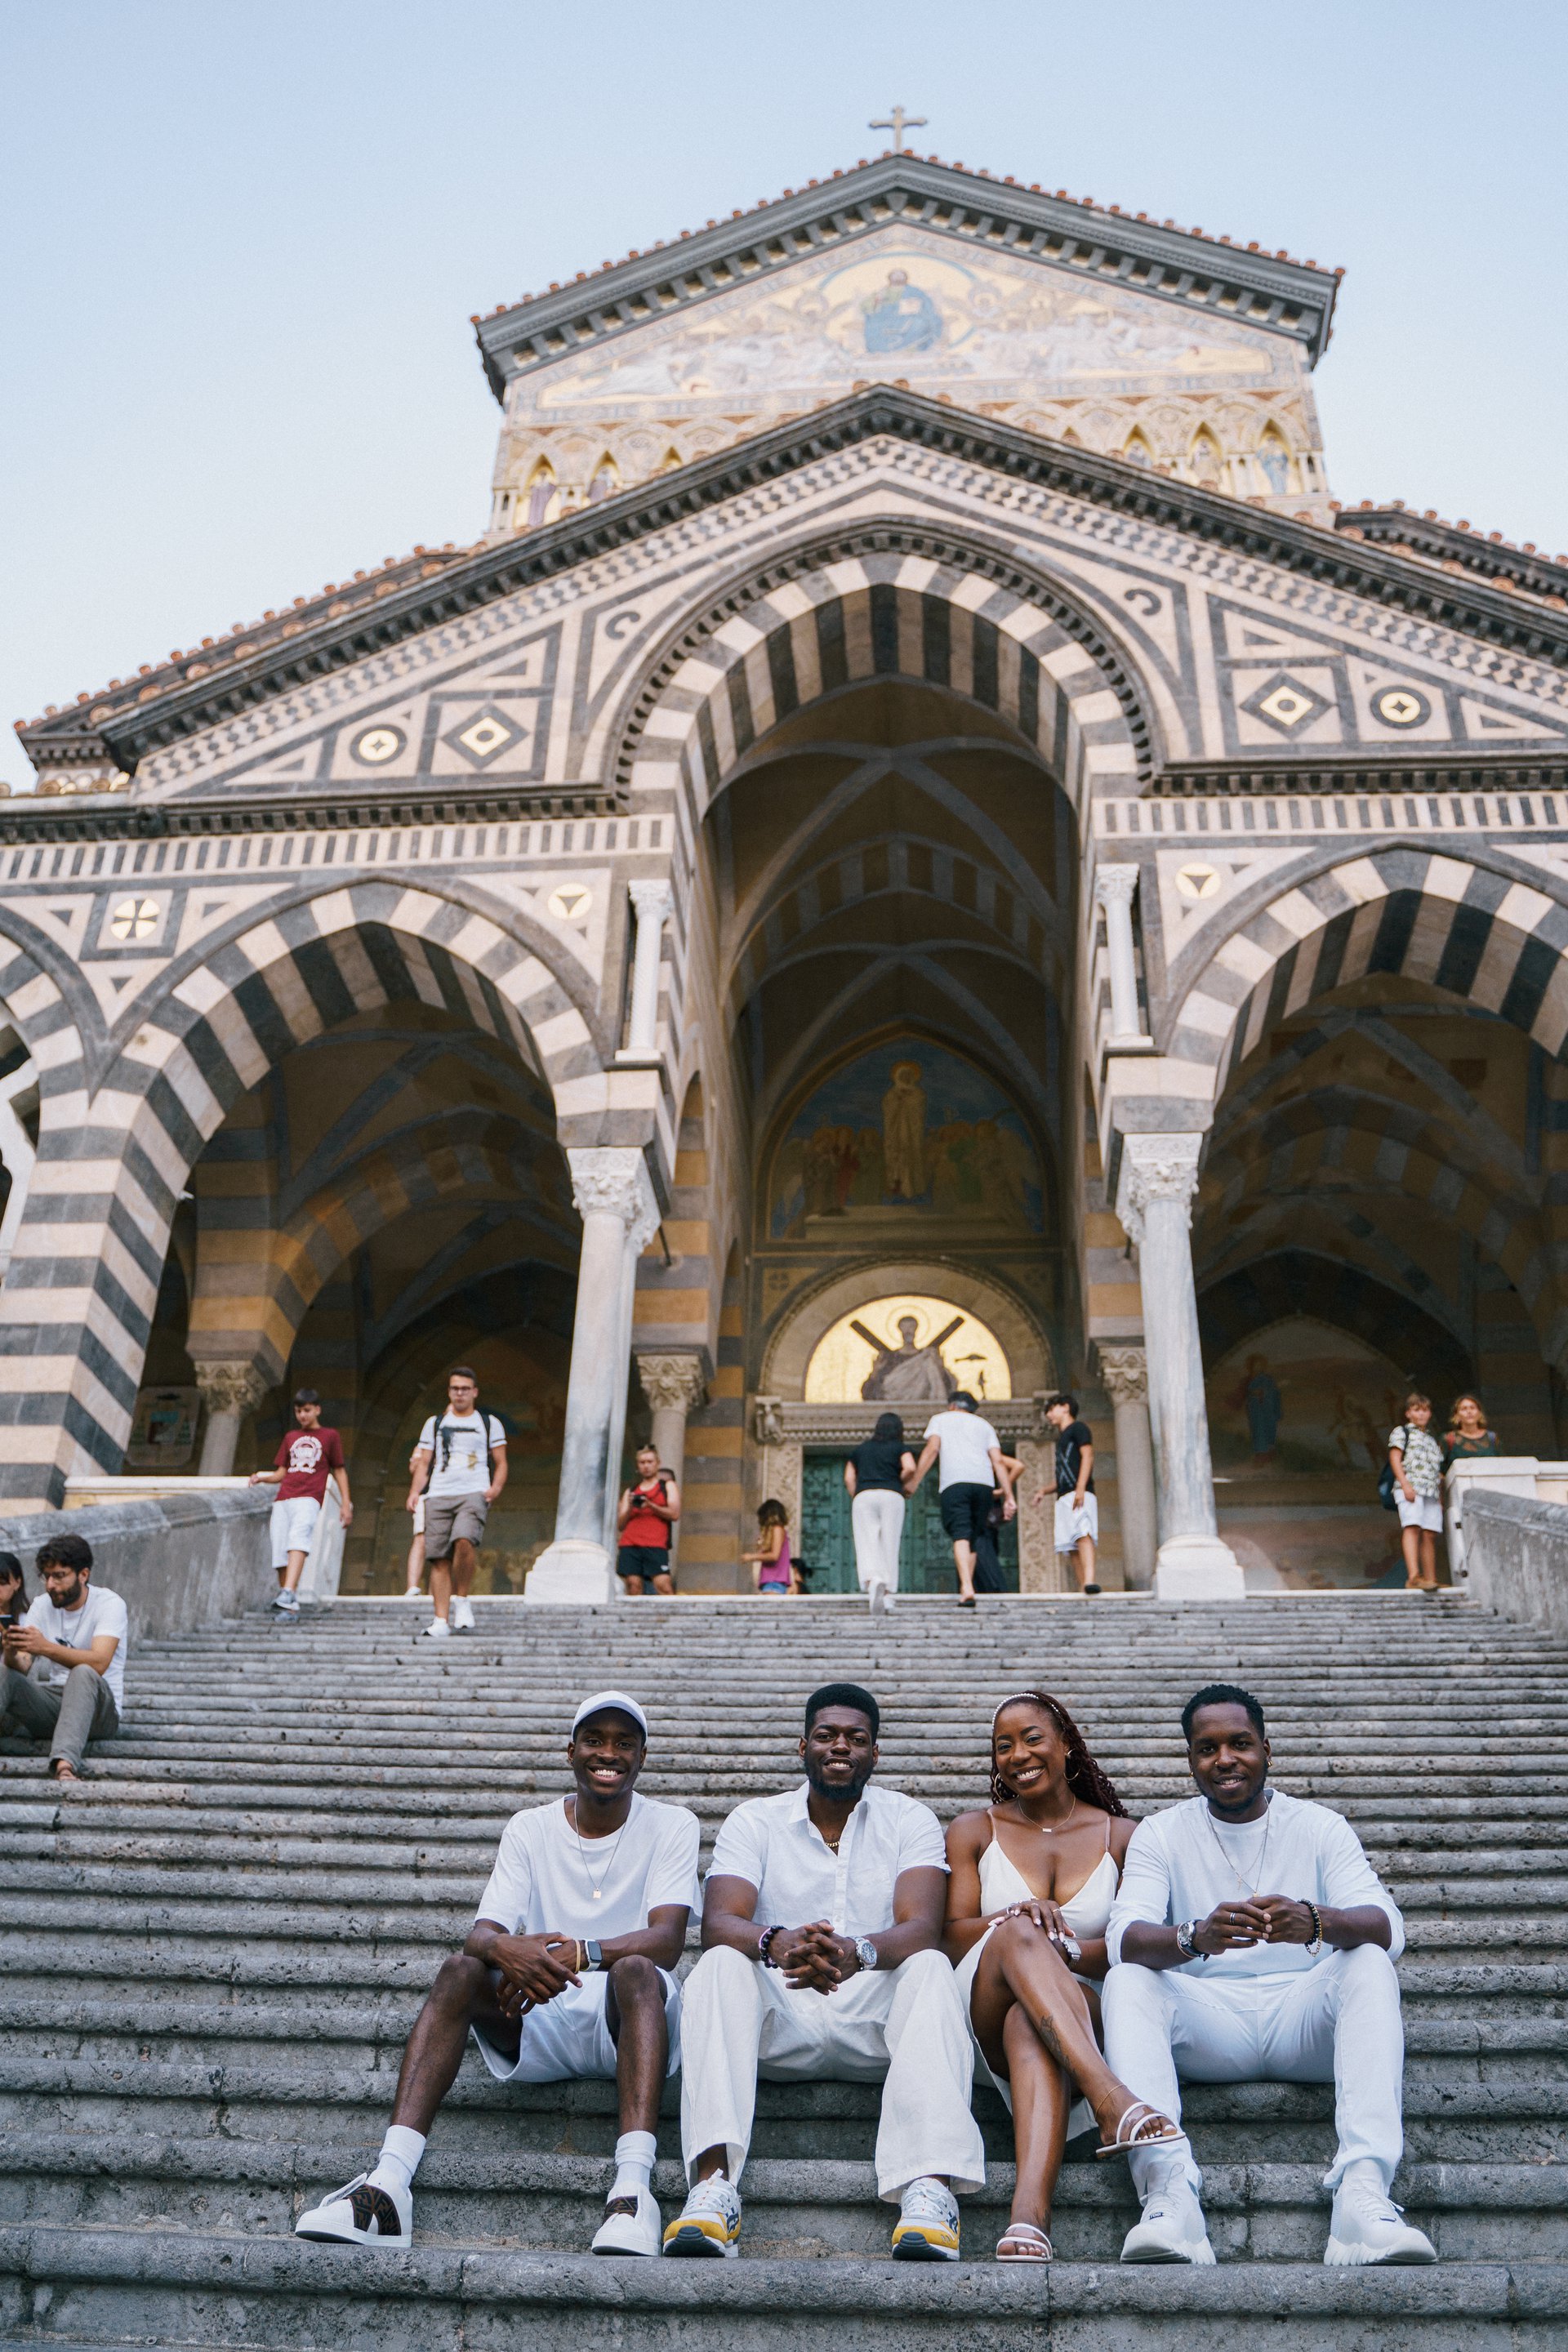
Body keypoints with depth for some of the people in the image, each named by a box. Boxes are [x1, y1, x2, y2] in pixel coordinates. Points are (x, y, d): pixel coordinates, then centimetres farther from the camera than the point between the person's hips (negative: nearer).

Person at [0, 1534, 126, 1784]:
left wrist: (46, 1647, -38)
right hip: (48, 1703, 5)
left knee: (83, 1674, -36)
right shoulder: (42, 1605, 7)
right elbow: (22, 1668, -4)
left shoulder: (109, 1604, -8)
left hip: (96, 1711, -5)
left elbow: (99, 1663, -26)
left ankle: (64, 1765, -56)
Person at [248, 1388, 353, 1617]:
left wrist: (346, 1503, 7)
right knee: (280, 1552, -5)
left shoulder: (329, 1436, 15)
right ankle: (290, 1607, 1)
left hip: (309, 1498, -4)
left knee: (297, 1541, -27)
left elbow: (339, 1471, 15)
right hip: (282, 1500, 5)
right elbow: (281, 1473, 22)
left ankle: (288, 1594, -43)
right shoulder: (290, 1439, 26)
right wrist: (261, 1478, 2)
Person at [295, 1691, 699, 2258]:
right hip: (537, 2024, 3)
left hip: (626, 2021, -2)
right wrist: (506, 1947, -31)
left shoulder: (671, 1826, 0)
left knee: (635, 1971, -35)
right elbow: (482, 1933, -5)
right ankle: (389, 2181, -36)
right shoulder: (530, 1828, 7)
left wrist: (579, 1953, -33)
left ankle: (633, 2185, -48)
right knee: (458, 1969, -25)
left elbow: (667, 1940, -15)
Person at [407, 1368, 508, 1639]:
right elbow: (423, 1462, 18)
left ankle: (462, 1600, -10)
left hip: (474, 1494, -2)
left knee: (464, 1540, -28)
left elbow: (500, 1462, 13)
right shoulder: (435, 1423, 20)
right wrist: (415, 1491, 1)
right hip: (438, 1496, 3)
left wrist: (496, 1487, -6)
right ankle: (440, 1619, 0)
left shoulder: (489, 1423, 15)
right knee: (439, 1558, -4)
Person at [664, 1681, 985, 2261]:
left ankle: (929, 2189, -43)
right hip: (782, 2024, 1)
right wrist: (776, 1944, -36)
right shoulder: (755, 1821, 5)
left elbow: (922, 1927, -13)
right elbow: (718, 1922, -11)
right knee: (720, 1965, -28)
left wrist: (859, 1952, -37)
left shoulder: (909, 1821, 4)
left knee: (930, 1970, -30)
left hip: (874, 2017, 0)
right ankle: (714, 2182, -41)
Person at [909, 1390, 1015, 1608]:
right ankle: (965, 1589, 11)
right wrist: (1008, 1497, 12)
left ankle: (967, 1589, -29)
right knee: (974, 1537, 13)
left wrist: (914, 1482, 5)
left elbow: (932, 1448, 4)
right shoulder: (984, 1425, 29)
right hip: (984, 1483, 3)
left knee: (961, 1536, -13)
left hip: (954, 1483, -3)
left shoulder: (940, 1419, 22)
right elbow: (999, 1461, 16)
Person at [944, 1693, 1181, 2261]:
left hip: (1086, 2011, -1)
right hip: (984, 2016, 1)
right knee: (1018, 1934, -34)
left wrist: (1058, 1951, -17)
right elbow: (953, 1936, 5)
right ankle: (1110, 2098, -53)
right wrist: (1014, 1921, -17)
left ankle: (1029, 2213, -59)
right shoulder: (973, 1832, 17)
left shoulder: (1121, 1837, 14)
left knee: (1028, 2022, -39)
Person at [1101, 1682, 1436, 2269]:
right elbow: (1123, 1937, -12)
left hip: (1303, 2020, 0)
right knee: (1126, 1981, -27)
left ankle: (1364, 2190, -41)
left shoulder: (1321, 1828, 6)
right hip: (1207, 2025, 0)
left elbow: (1388, 1929, -11)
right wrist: (1196, 1936, -35)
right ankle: (1170, 2190, -43)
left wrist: (1315, 1922, -35)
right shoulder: (1160, 1834, 5)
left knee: (1369, 1963, -27)